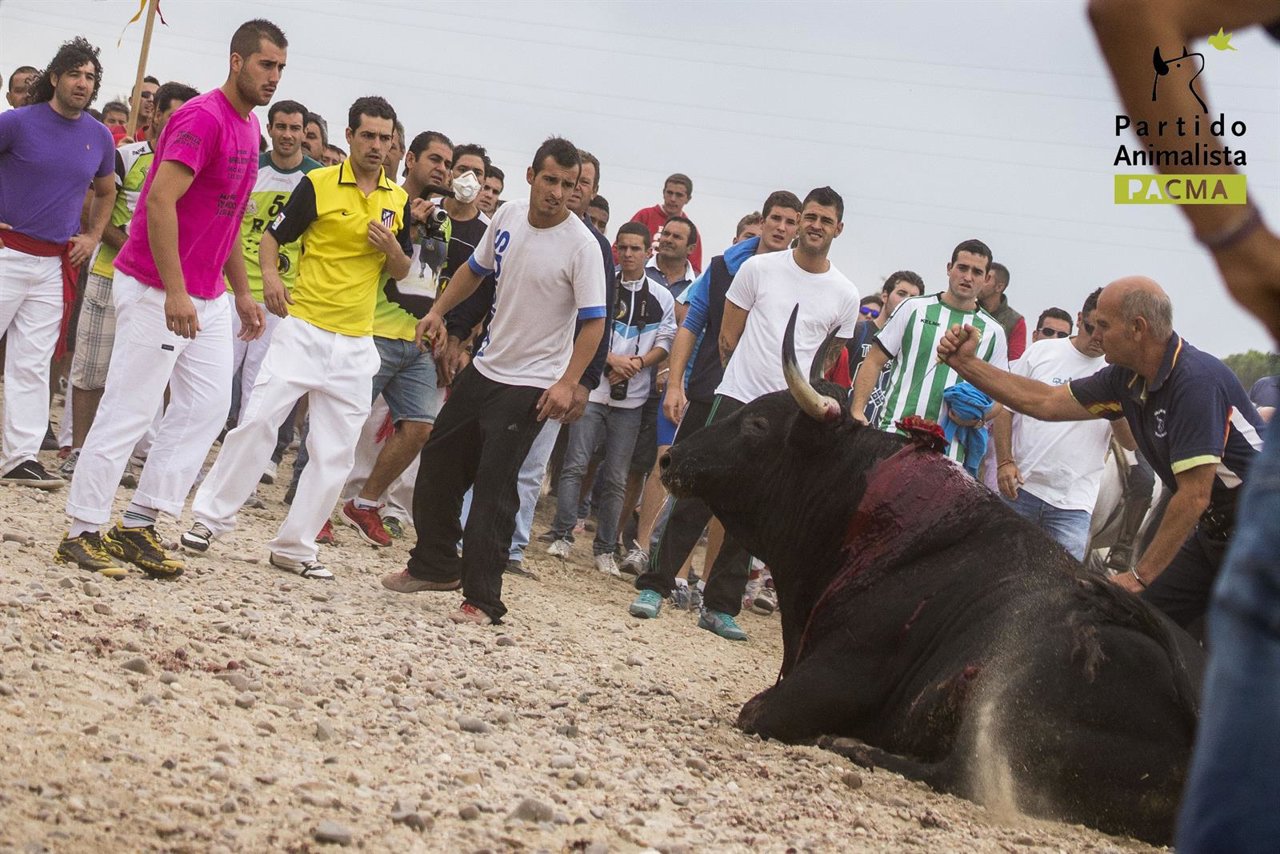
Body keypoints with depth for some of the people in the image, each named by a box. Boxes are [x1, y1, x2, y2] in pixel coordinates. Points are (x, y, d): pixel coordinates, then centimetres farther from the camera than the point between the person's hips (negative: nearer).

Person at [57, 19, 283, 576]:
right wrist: (175, 291, -27)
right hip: (157, 292, -9)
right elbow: (159, 201, -24)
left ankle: (137, 525, 13)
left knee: (208, 405, 7)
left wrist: (242, 292, 20)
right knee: (129, 410, -4)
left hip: (207, 296, 9)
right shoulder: (203, 117, -17)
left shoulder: (249, 126, 12)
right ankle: (82, 531, 6)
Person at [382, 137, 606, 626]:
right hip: (484, 367, 7)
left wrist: (567, 383, -26)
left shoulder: (581, 245, -17)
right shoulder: (506, 218, 0)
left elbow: (594, 321, -17)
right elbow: (476, 269, 19)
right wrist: (439, 311, 11)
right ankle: (434, 566, 31)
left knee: (494, 489, -9)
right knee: (438, 465, 14)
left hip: (530, 386, -7)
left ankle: (482, 598, -2)